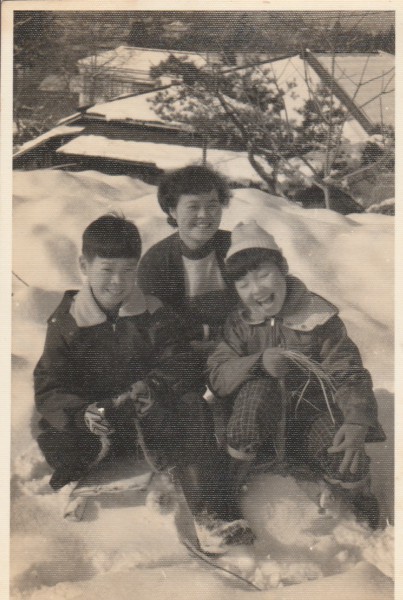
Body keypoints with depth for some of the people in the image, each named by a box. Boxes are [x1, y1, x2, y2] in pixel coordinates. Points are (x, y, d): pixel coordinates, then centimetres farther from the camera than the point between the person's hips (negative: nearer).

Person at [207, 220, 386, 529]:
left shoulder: (319, 317, -8)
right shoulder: (239, 324, -3)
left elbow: (348, 374, -13)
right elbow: (217, 376, -12)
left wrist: (357, 422, -31)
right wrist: (258, 363, -31)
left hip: (312, 412, 0)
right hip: (258, 420, 0)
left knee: (347, 463, -28)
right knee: (259, 388, -34)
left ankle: (361, 501, 13)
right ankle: (225, 484, -15)